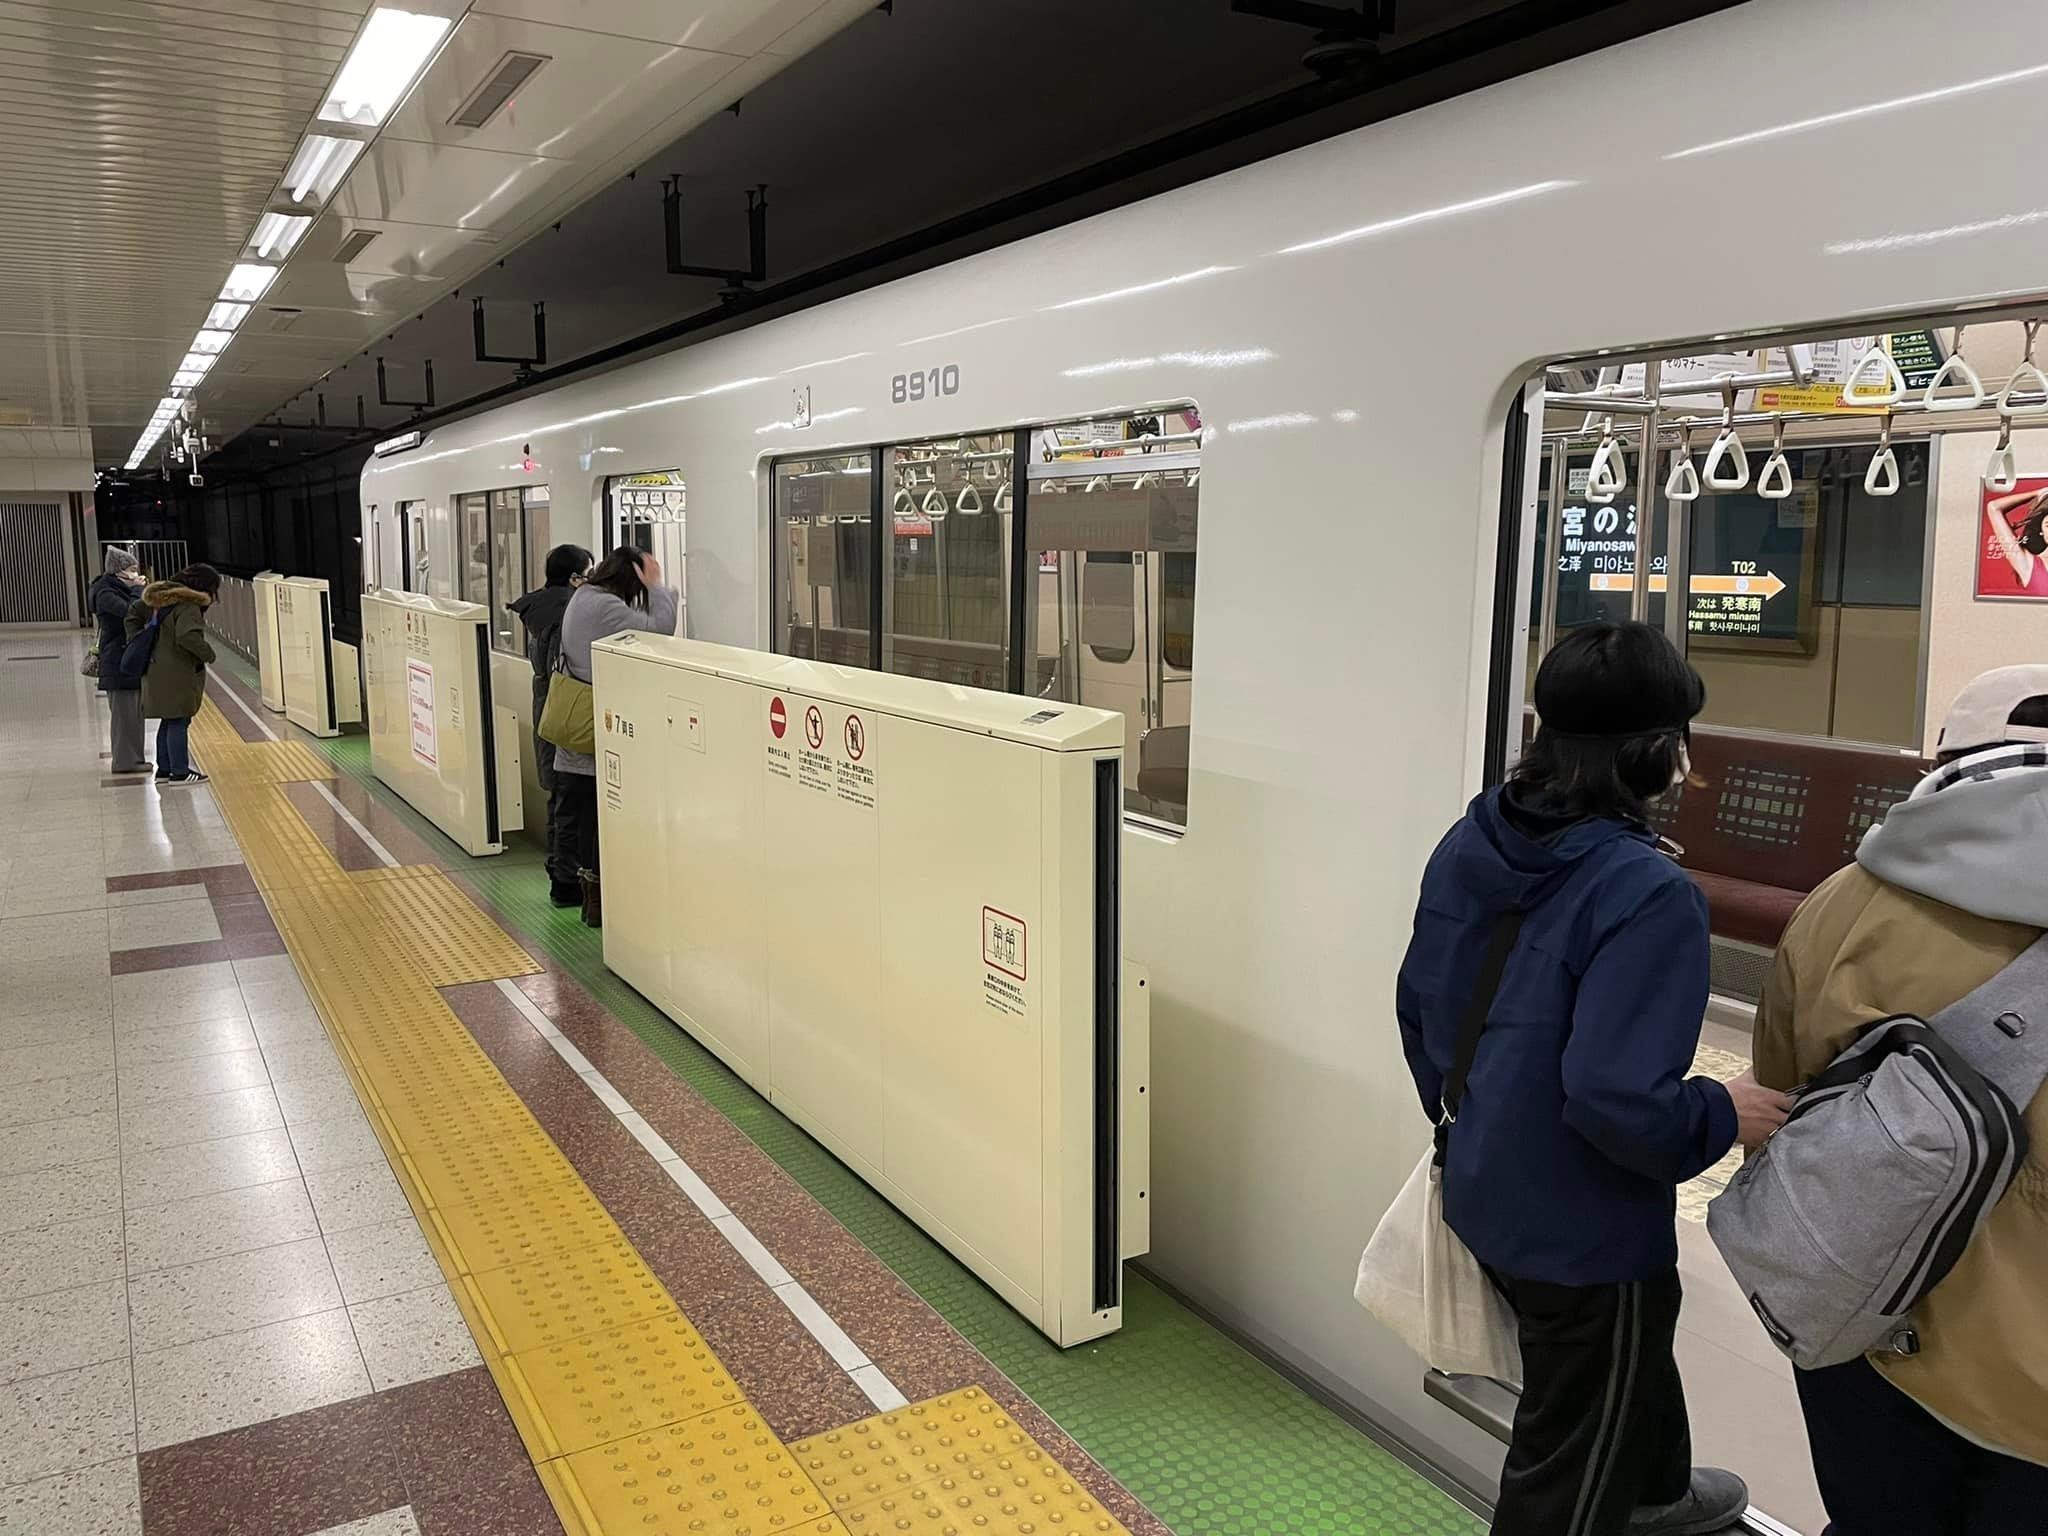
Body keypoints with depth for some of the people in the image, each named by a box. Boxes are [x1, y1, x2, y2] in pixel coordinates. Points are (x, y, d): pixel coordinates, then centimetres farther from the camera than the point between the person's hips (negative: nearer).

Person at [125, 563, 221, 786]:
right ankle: (180, 772, 2)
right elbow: (188, 636, -32)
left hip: (158, 671, 9)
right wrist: (208, 654, -18)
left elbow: (134, 611, 20)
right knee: (179, 722, -2)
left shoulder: (163, 597, 11)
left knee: (168, 721, 16)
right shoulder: (188, 606, -18)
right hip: (177, 674, -9)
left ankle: (164, 769, 23)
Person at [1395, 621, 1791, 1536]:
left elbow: (1418, 1005, 5)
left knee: (1628, 1365, 36)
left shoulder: (1470, 843, -5)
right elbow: (1618, 1099, -33)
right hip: (1586, 1230, -8)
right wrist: (1725, 1117, -14)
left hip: (1484, 1192, 8)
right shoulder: (1649, 894, -29)